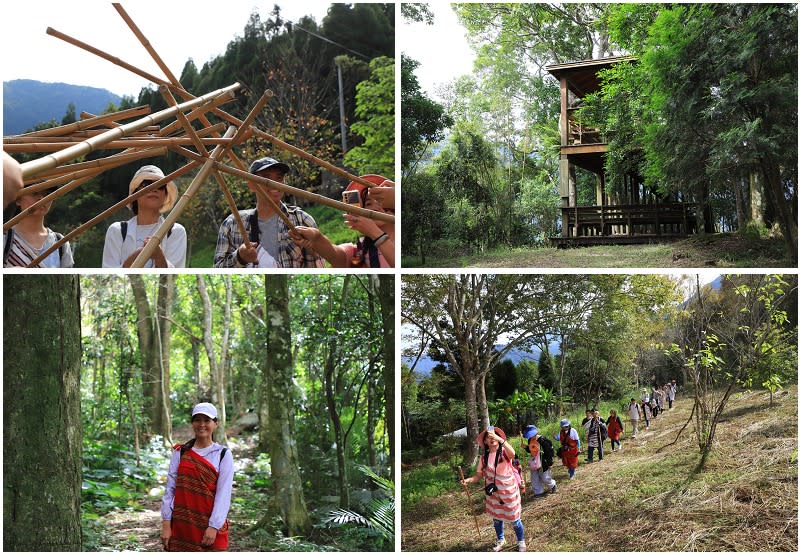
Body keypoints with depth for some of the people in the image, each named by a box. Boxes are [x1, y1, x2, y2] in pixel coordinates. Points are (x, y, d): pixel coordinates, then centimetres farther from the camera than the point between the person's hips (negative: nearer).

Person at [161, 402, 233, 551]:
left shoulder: (223, 455, 0)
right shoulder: (180, 452, 7)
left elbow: (224, 494, -6)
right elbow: (170, 488, 4)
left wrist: (214, 526, -14)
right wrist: (166, 524, -3)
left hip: (210, 526, -2)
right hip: (181, 524, 2)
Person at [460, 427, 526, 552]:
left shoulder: (504, 452, -15)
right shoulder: (484, 458, -3)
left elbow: (512, 453, -40)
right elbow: (479, 475, -2)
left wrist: (499, 439, -50)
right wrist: (468, 480, -22)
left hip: (508, 491, -4)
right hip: (493, 493, 4)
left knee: (514, 518, 7)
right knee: (496, 518, 19)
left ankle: (521, 541, 30)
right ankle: (500, 539, 44)